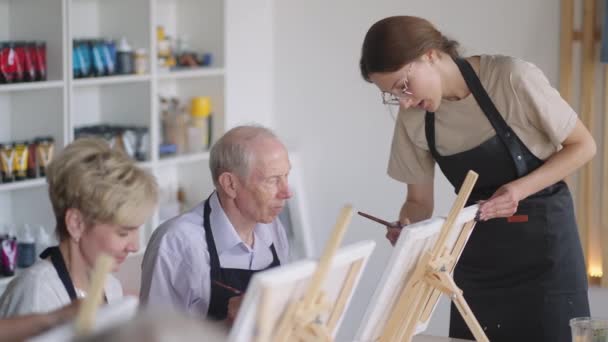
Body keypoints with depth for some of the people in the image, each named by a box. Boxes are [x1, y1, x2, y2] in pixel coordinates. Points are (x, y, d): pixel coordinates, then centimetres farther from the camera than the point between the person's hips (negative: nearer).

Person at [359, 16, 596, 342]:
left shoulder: (511, 78, -20)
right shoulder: (413, 119, -6)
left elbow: (582, 146, -10)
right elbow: (420, 201, 3)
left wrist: (520, 189, -24)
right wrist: (405, 229, -19)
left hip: (543, 237, -4)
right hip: (478, 250, 4)